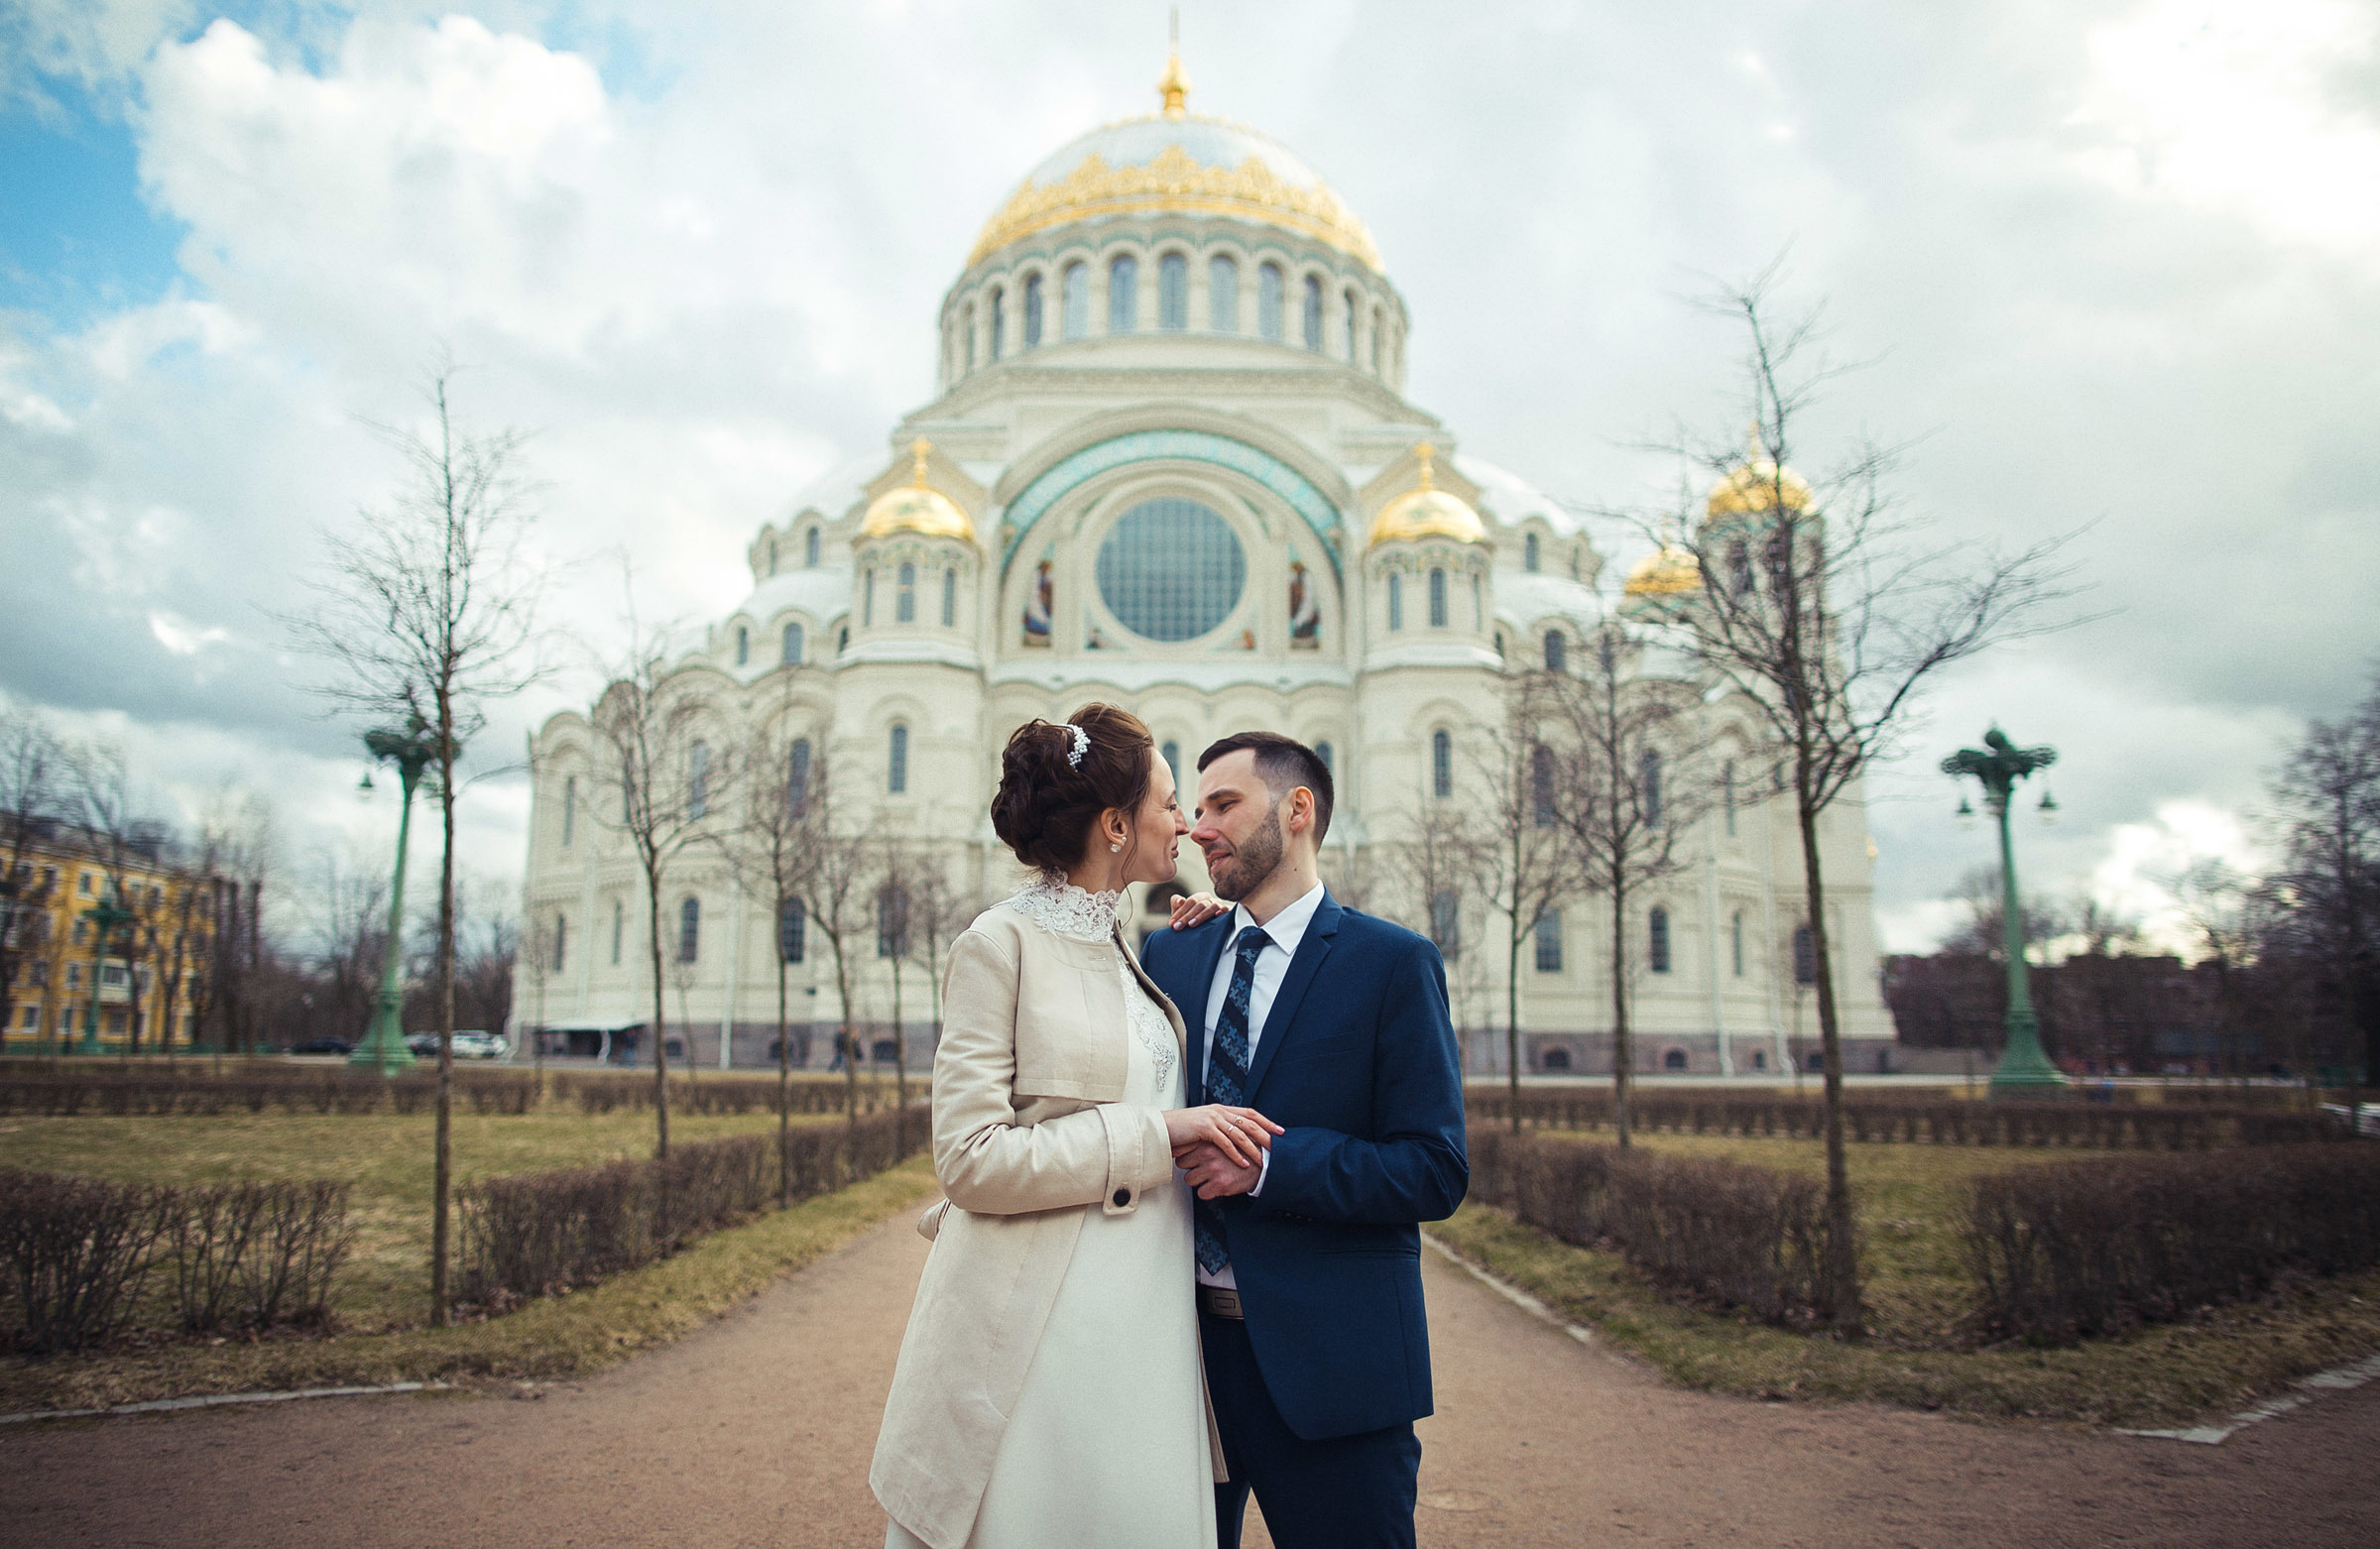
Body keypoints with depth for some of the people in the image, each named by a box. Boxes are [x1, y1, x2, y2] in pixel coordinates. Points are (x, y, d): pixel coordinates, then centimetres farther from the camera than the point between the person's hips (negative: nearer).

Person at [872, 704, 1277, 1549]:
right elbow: (969, 1158, -16)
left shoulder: (1128, 949, 13)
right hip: (1038, 1326, -7)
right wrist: (1154, 1133, -18)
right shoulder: (1002, 943, -10)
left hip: (1141, 1320, 7)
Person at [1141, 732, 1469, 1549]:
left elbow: (1435, 1173, -12)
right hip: (1179, 1339, 5)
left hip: (1326, 1358, -4)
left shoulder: (1393, 963, -7)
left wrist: (1267, 1166, -21)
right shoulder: (1170, 954, 9)